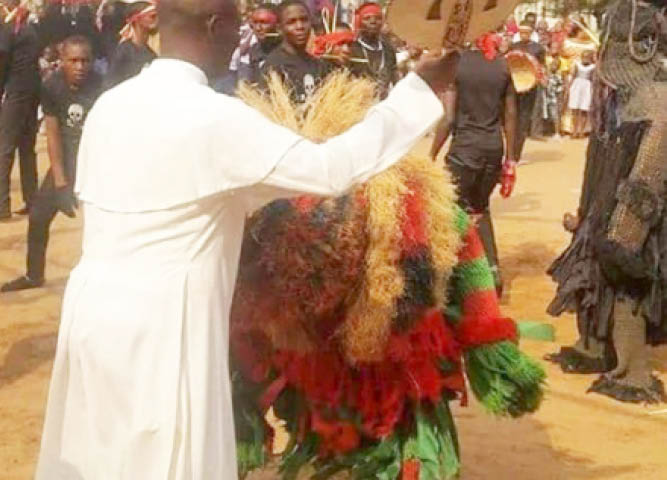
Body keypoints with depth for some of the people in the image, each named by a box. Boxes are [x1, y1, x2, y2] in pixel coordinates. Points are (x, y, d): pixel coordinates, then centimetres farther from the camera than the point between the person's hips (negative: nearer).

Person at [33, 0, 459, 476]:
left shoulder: (109, 104, 5)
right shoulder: (213, 116, -17)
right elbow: (333, 168, -17)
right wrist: (420, 88, -8)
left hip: (94, 307, 8)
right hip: (157, 325, -8)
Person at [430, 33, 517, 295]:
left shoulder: (456, 63, -9)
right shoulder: (502, 65, 4)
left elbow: (448, 118, -12)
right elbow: (510, 116, 8)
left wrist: (431, 155, -4)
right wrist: (510, 158, 16)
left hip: (465, 146, -5)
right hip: (494, 146, 5)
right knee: (481, 207, 22)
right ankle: (492, 267, 12)